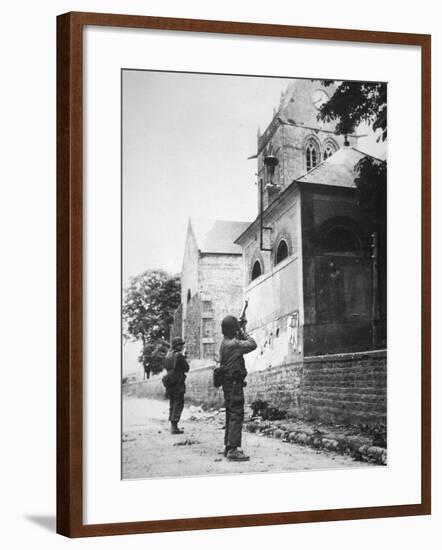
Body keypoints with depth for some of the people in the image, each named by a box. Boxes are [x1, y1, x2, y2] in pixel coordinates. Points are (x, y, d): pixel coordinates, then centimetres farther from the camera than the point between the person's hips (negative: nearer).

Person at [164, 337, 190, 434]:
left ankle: (172, 425, 18)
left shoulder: (168, 355, 10)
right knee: (178, 404, -5)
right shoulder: (179, 355, -14)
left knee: (172, 404, 16)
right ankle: (174, 426, -10)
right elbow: (186, 368, -9)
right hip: (177, 382, -8)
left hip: (169, 382, 8)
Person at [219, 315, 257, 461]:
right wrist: (243, 333, -5)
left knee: (231, 415, 16)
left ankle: (228, 446, 21)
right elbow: (252, 345, -14)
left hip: (228, 383, 10)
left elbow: (242, 347, 23)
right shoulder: (233, 344, -17)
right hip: (234, 383, -10)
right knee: (236, 415, -12)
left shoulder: (225, 343, 14)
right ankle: (233, 449, -17)